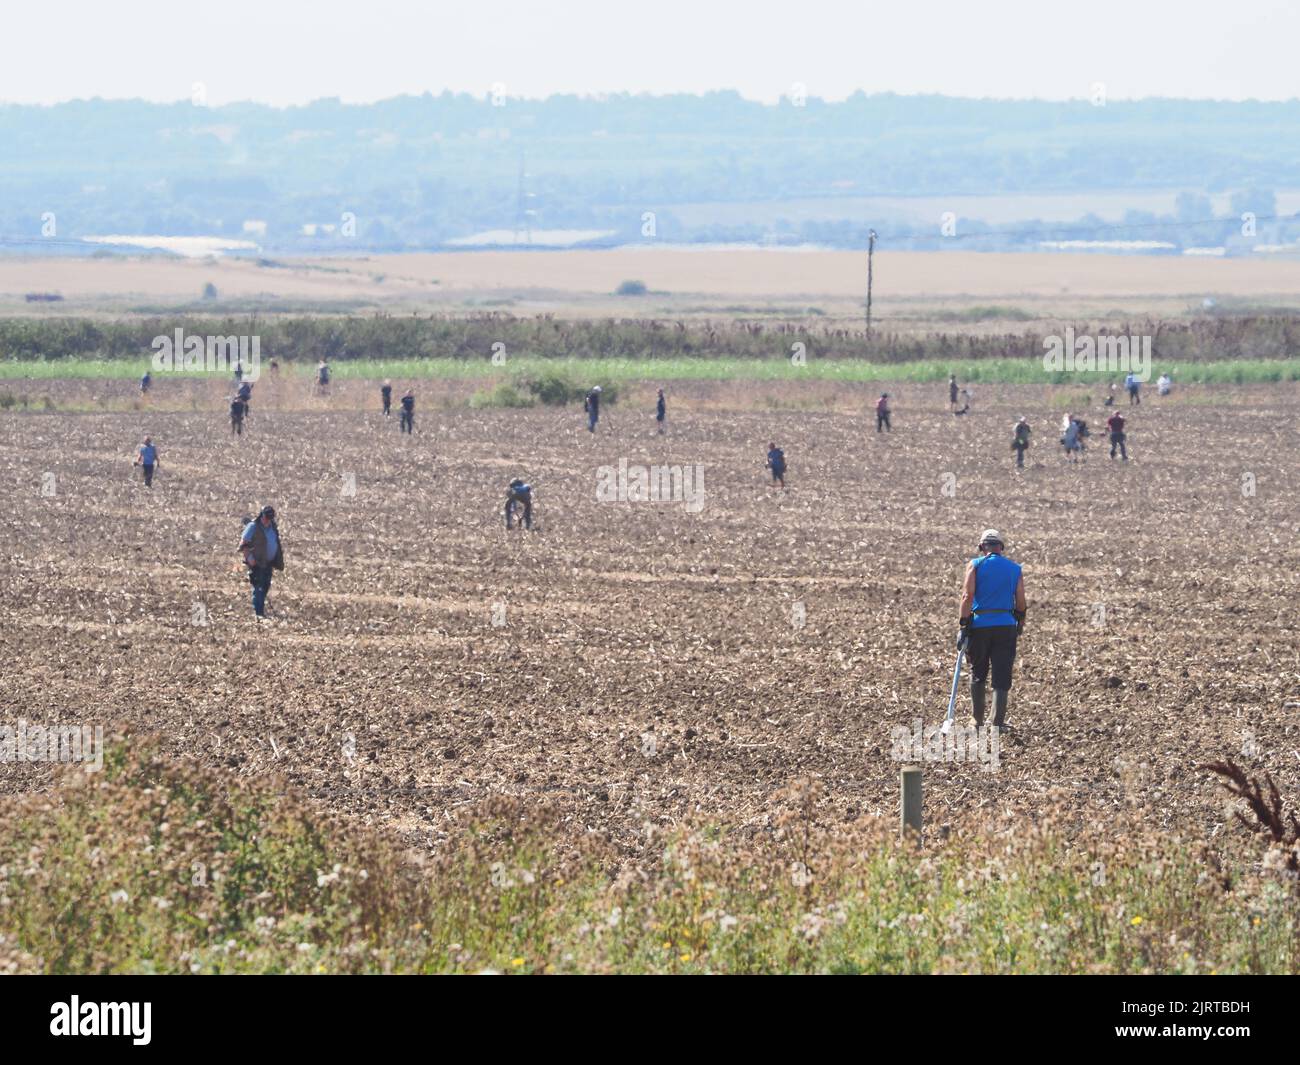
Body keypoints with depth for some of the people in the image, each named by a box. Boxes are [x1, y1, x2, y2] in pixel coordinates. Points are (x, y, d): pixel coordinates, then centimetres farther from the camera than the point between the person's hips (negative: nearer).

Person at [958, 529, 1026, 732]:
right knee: (1001, 676, 3)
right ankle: (997, 723, -3)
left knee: (978, 674, 14)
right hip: (1006, 626, 1)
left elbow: (967, 596, -10)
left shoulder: (975, 565, 0)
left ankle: (977, 720, 18)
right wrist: (1020, 623, 21)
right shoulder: (1014, 569, 7)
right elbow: (1021, 602, 4)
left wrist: (963, 626, -10)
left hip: (979, 624, -1)